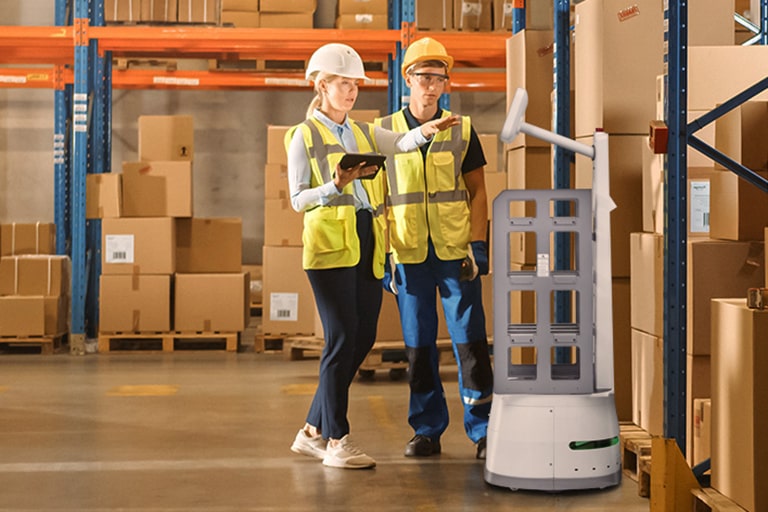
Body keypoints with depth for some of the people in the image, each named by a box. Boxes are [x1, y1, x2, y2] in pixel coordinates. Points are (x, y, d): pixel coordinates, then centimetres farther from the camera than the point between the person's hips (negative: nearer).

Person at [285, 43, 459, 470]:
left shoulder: (364, 133, 18)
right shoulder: (305, 135, 2)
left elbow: (402, 143, 0)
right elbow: (298, 199, -3)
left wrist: (426, 131, -21)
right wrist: (335, 186, -19)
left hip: (367, 244, 6)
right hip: (330, 243, -6)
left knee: (364, 337, 6)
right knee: (343, 337, -8)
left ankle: (313, 432, 17)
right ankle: (337, 440, 0)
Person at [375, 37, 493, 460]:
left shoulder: (462, 131, 6)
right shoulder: (385, 132, 6)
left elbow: (477, 192, 6)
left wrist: (478, 245, -4)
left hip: (456, 252, 0)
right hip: (409, 255, 1)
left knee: (470, 341, -2)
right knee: (418, 345, 5)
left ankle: (482, 430, 8)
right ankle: (427, 431, 16)